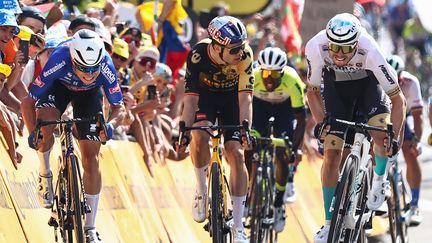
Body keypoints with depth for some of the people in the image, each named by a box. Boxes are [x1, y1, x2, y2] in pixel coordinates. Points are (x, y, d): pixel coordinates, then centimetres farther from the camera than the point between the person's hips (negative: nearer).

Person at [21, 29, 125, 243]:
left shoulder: (106, 67, -37)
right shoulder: (58, 61, -41)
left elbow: (119, 108, -24)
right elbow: (28, 101, -32)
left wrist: (110, 124, -47)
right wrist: (32, 132, -48)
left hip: (89, 93, 1)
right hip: (59, 85, -1)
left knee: (91, 157, -6)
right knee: (44, 125, -33)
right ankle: (44, 174, -1)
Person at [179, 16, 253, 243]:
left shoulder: (244, 55, -31)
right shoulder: (197, 56, -32)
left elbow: (245, 96, -32)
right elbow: (191, 97, -30)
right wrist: (184, 130, -41)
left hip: (231, 97, 0)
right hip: (205, 95, 0)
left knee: (236, 154, -12)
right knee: (200, 135, -31)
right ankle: (202, 190, -3)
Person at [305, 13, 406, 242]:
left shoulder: (369, 51, -38)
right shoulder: (316, 47, -33)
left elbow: (397, 99, -29)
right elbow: (312, 91, -14)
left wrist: (395, 137, -35)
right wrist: (320, 123, -26)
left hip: (368, 84, -1)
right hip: (336, 87, 1)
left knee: (380, 134, -27)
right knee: (332, 153, -7)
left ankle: (379, 180, 6)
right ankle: (329, 223, 4)